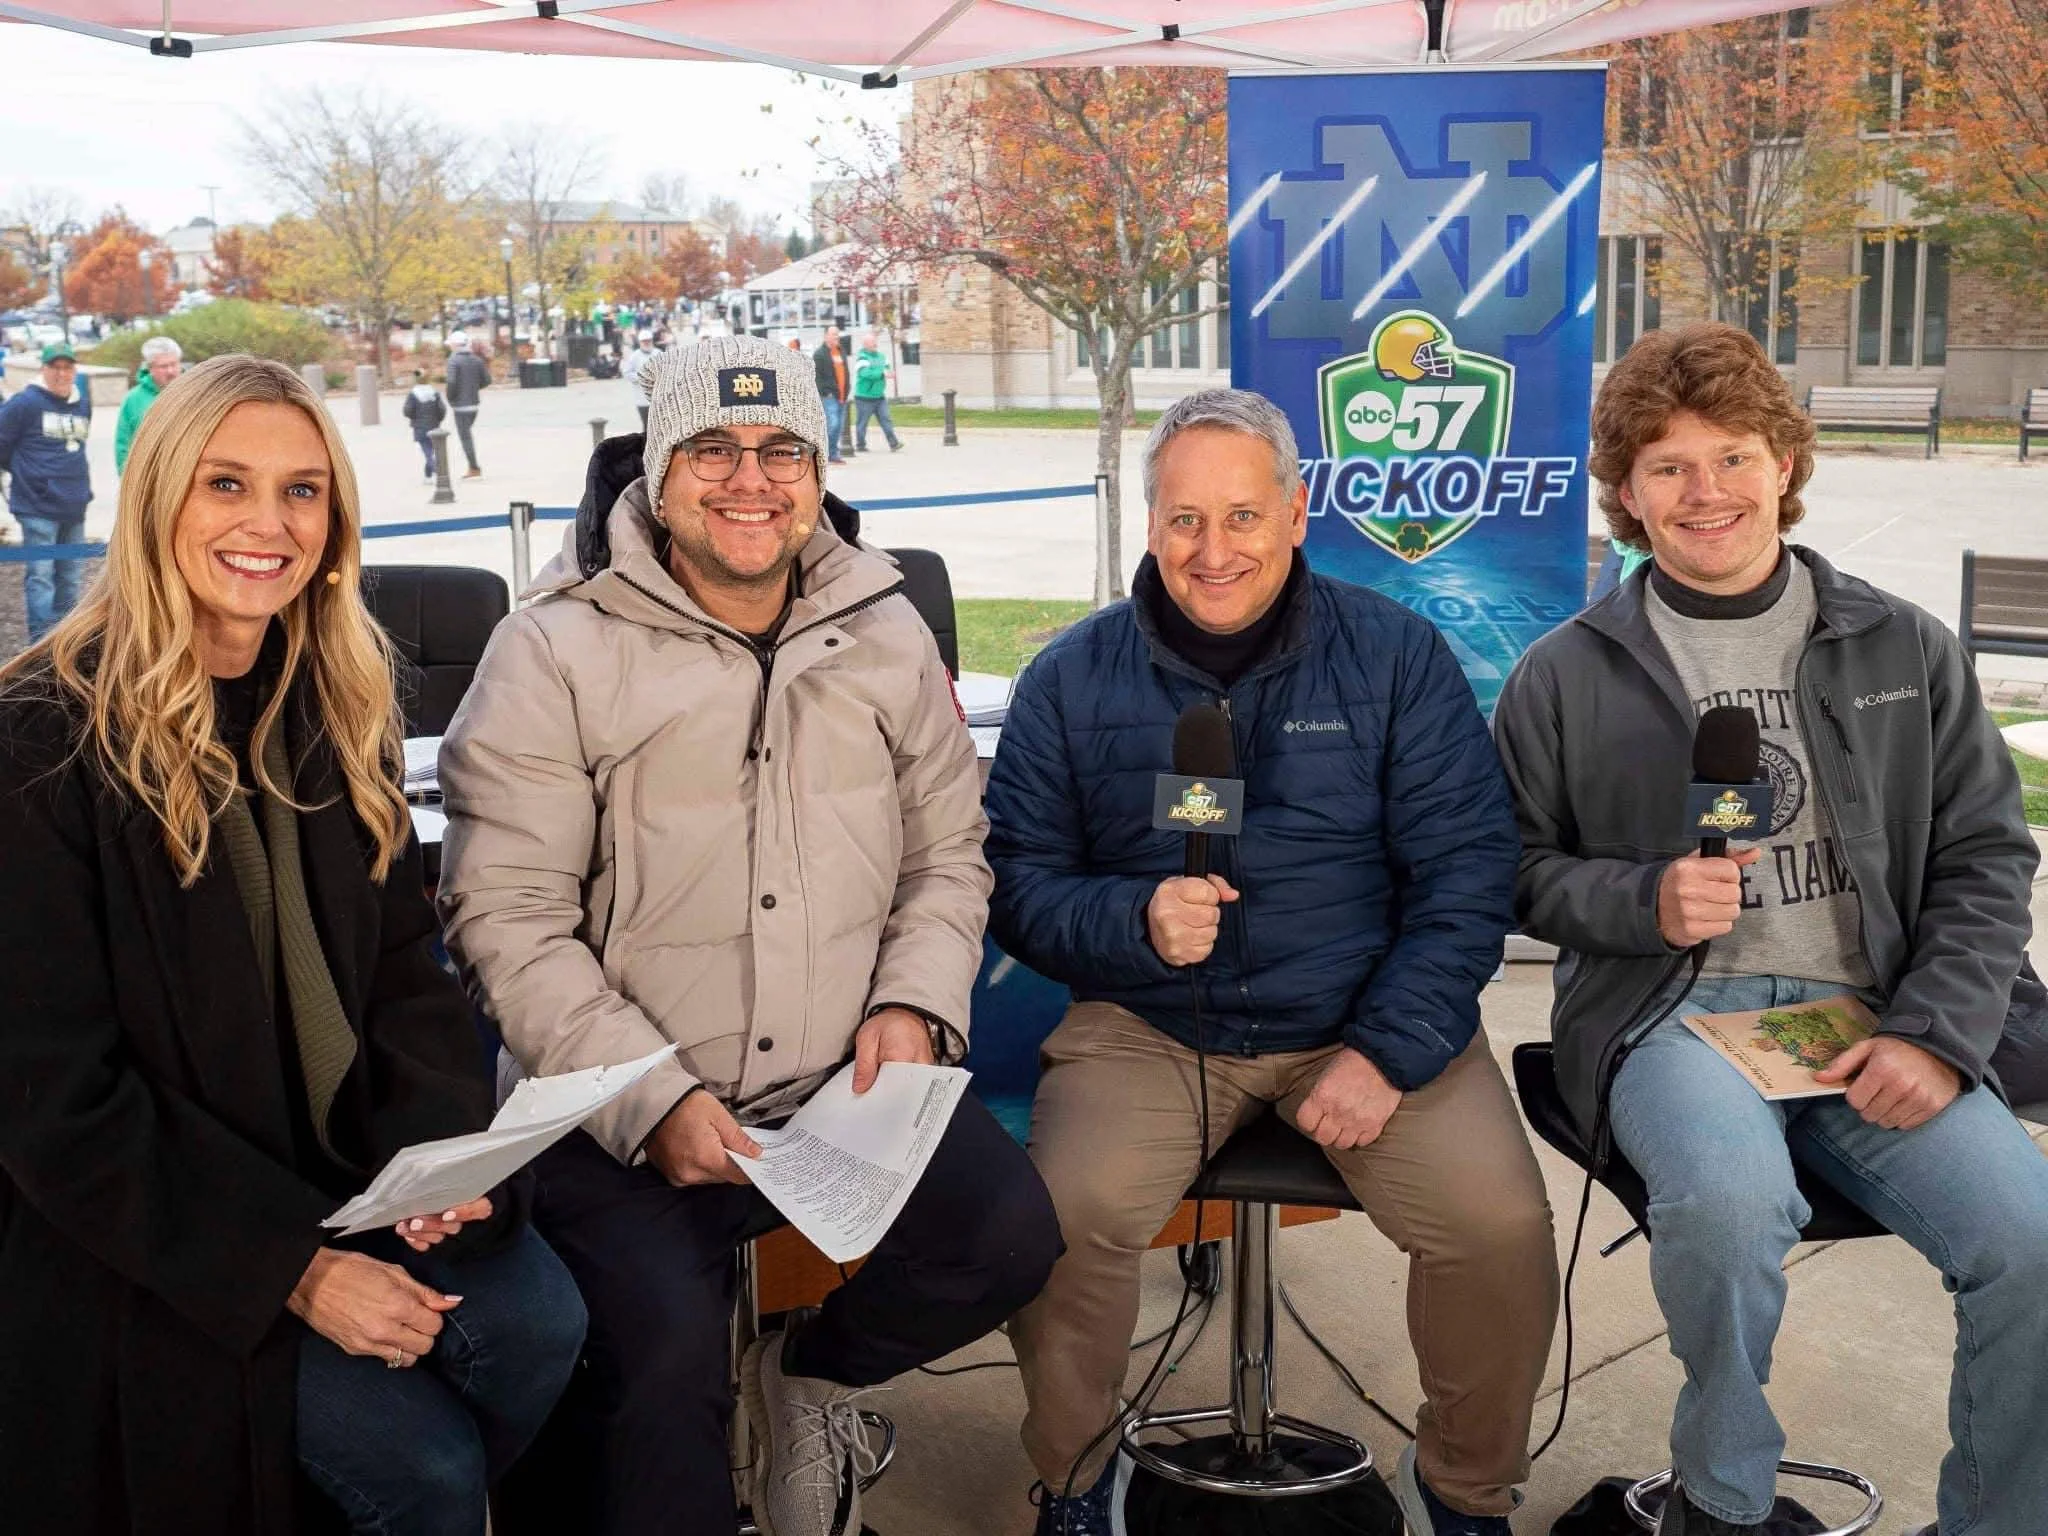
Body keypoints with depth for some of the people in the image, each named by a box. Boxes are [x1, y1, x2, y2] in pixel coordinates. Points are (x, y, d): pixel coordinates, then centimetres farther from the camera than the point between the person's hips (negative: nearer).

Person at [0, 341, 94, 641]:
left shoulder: (83, 401, 10)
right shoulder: (25, 403, -10)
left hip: (74, 504, 6)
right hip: (38, 507, -6)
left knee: (69, 575, 14)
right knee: (40, 575, -7)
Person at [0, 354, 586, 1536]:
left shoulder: (338, 707, 4)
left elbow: (402, 964, 7)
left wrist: (442, 1147, -13)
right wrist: (294, 1268, -20)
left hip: (355, 1162, 5)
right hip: (150, 1238, -5)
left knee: (537, 1325, -20)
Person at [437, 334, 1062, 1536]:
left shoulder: (887, 634, 9)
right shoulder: (558, 651, -5)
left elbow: (949, 853, 15)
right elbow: (508, 919, -9)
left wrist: (913, 1005, -5)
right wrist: (654, 1100, -18)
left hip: (851, 1081, 4)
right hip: (626, 1113, -4)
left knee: (1013, 1233, -15)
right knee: (666, 1346, -27)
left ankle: (812, 1375, 16)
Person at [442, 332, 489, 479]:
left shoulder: (454, 360, -13)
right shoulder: (476, 359, 6)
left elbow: (452, 382, -22)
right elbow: (487, 380, 5)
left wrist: (450, 399, -7)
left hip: (460, 404, -7)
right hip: (474, 402, 7)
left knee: (465, 435, -1)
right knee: (468, 433, 20)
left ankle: (474, 468, -2)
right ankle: (472, 465, 21)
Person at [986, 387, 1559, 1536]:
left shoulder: (1395, 656, 1)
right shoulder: (1074, 680, 4)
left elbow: (1465, 872, -1)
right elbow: (1020, 884, 3)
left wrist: (1388, 1052, -12)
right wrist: (1137, 922, -18)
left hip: (1372, 1016, 0)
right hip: (1146, 1025, 1)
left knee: (1502, 1224, -21)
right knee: (1066, 1212, -26)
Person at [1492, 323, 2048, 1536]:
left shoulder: (1907, 651, 10)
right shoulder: (1568, 676, 6)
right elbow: (1522, 871, 9)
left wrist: (1939, 1034, -6)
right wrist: (1645, 900, -11)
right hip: (1669, 1014, -2)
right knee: (1732, 1199, -35)